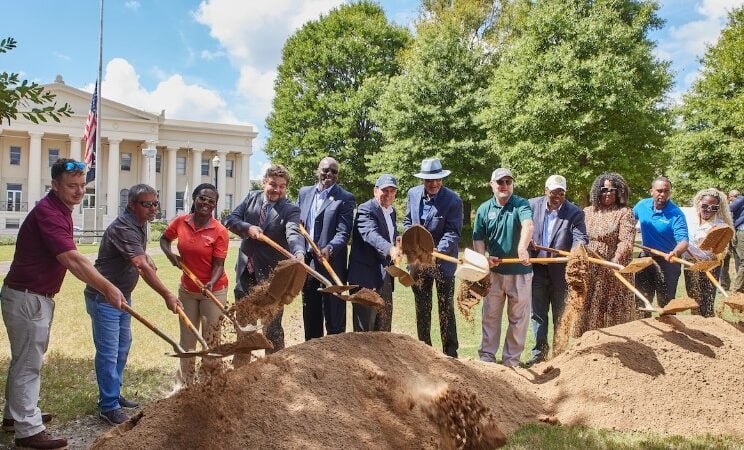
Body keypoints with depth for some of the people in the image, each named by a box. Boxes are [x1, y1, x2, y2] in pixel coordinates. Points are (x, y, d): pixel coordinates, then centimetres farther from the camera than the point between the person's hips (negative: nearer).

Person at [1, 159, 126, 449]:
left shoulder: (60, 210, 9)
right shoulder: (47, 212, -22)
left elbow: (69, 259, 14)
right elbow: (72, 259, -29)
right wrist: (108, 288, -29)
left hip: (35, 296, 10)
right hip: (27, 298, -10)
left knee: (25, 359, 22)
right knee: (28, 364, 0)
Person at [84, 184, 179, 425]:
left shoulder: (140, 223, 5)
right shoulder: (123, 228, -26)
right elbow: (142, 266, -34)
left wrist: (146, 259, 7)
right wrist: (167, 295, -37)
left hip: (122, 295, 10)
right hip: (103, 298, -10)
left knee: (122, 347, 17)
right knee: (108, 352, -5)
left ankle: (113, 394, 31)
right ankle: (108, 406, 5)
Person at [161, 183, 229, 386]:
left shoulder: (219, 231, -18)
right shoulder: (180, 222, -7)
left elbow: (218, 264, -18)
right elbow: (164, 239, 12)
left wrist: (211, 283, -37)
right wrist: (170, 254, -8)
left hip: (214, 291, -4)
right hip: (187, 289, 4)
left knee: (212, 339, 6)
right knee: (187, 339, 17)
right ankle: (185, 382, 35)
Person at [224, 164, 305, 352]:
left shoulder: (290, 209, -12)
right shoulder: (252, 197, 2)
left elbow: (294, 233, -29)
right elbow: (230, 219, 1)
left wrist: (299, 253, -49)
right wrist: (248, 228, -18)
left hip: (271, 273, -5)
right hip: (246, 268, 5)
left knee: (272, 323, 1)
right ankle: (241, 359, 38)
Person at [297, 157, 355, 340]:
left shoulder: (345, 198, -5)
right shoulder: (304, 192, 11)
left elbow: (343, 232, -13)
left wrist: (329, 249, -30)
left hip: (331, 264, -5)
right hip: (306, 263, 5)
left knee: (334, 319, 0)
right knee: (310, 316, 17)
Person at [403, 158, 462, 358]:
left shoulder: (453, 201, -13)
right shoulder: (413, 194, 2)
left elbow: (453, 232, -16)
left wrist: (438, 250, -31)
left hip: (443, 260, -4)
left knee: (446, 309, 2)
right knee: (422, 309, 13)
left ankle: (450, 354, 12)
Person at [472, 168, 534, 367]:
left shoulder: (521, 205, -6)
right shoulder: (484, 209, 3)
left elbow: (528, 226, -26)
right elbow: (478, 239, 5)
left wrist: (522, 248, -45)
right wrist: (483, 257, -15)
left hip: (520, 271, -2)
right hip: (494, 271, 2)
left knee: (518, 317, 7)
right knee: (490, 315, 9)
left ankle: (511, 359, 19)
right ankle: (487, 355, 20)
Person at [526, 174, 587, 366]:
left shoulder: (574, 212, -7)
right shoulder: (532, 205, 1)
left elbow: (580, 237, -16)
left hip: (560, 271, -2)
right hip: (537, 269, 2)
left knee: (561, 315, 10)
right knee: (538, 313, 9)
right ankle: (540, 351, 20)